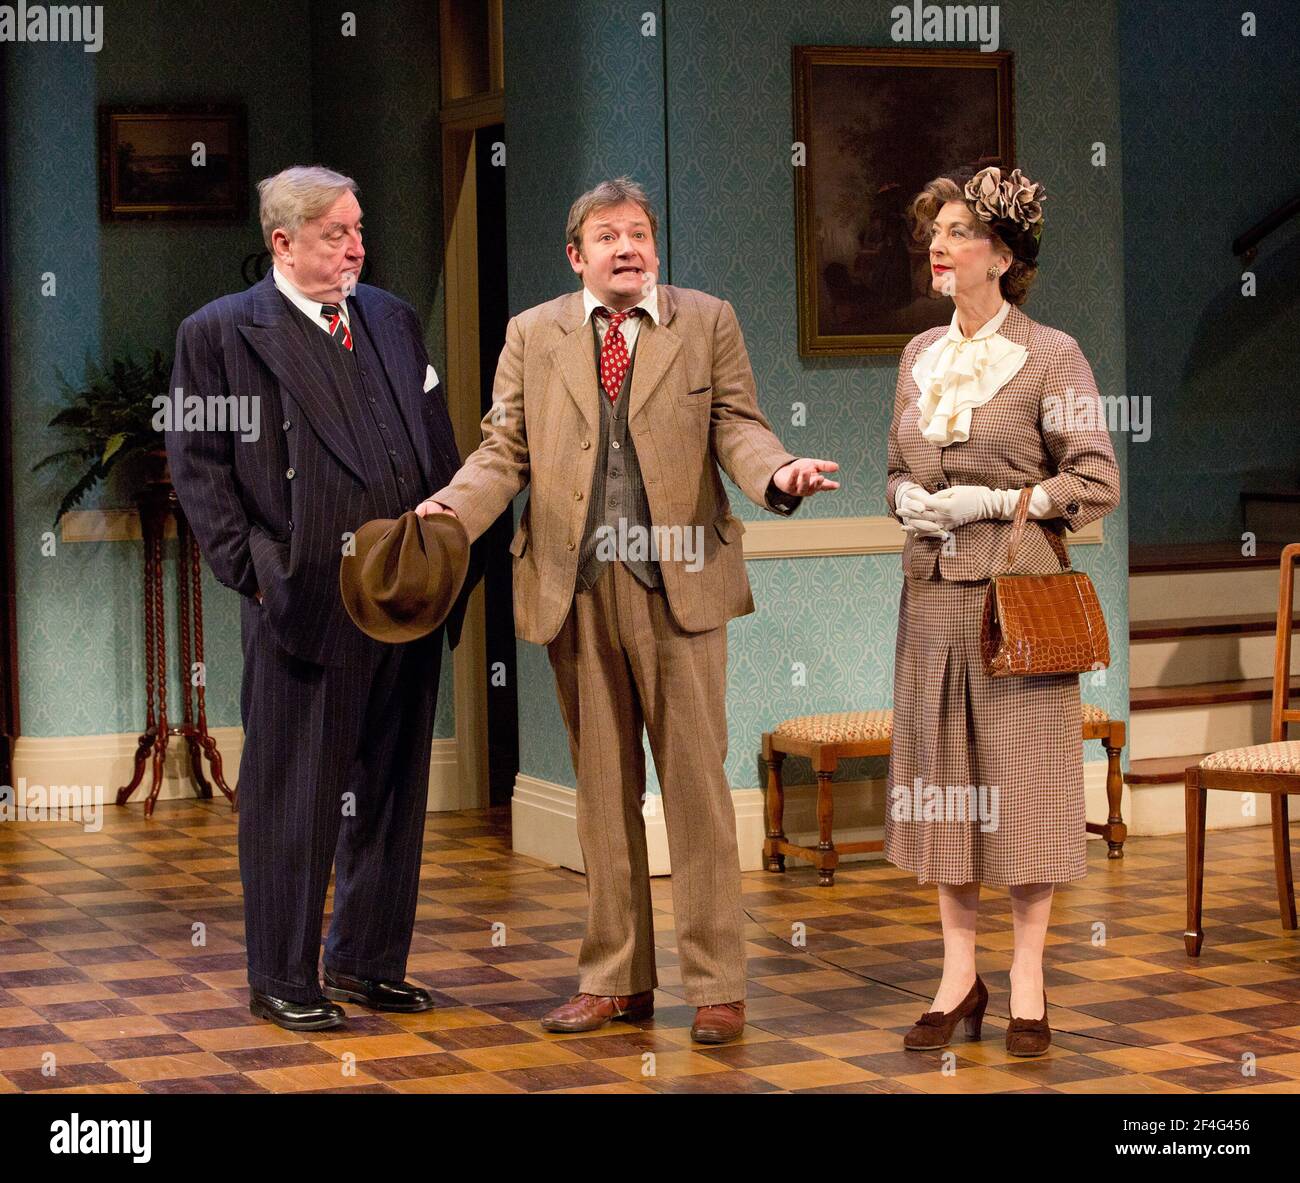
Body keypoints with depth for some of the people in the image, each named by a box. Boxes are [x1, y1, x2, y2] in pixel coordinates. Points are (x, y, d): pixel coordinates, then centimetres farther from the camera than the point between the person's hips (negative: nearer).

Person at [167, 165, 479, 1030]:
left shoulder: (393, 318, 15)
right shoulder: (221, 333, -2)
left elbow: (439, 445, 15)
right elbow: (198, 464, -5)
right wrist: (250, 566, -13)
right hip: (305, 601, -6)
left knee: (391, 787, 12)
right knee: (293, 795, 3)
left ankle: (366, 961, 25)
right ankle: (283, 978, 13)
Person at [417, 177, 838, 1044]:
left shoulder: (708, 321, 7)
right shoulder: (532, 335, 11)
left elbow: (736, 425, 1)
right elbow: (504, 451, 7)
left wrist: (775, 474, -22)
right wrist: (447, 513, -12)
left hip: (678, 580, -2)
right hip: (574, 585, 2)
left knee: (696, 782, -1)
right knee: (603, 786, 9)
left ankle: (716, 985, 5)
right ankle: (616, 980, 18)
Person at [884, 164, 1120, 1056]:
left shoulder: (1051, 356, -5)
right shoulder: (921, 355, 12)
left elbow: (1097, 484, -7)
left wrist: (993, 502, -14)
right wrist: (908, 500, -1)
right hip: (935, 590, 5)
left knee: (1024, 776, -1)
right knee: (943, 780, 7)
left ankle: (1028, 983, 8)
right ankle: (960, 976, 15)